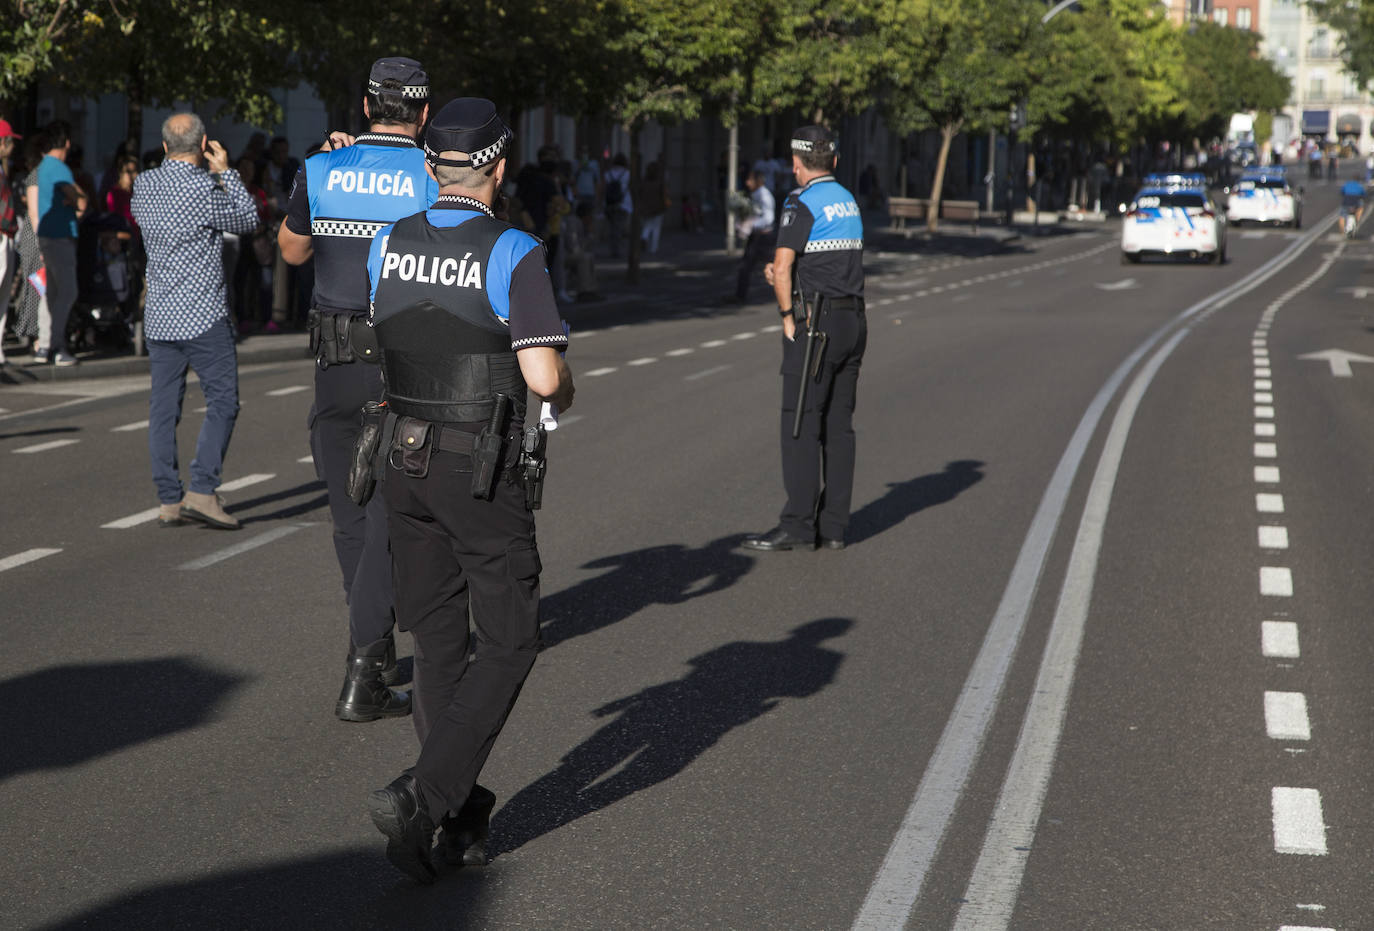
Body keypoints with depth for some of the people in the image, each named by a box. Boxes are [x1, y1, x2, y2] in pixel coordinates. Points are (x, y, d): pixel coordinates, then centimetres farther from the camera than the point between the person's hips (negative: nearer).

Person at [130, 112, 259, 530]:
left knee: (163, 408, 7)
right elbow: (248, 220, -1)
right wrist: (225, 171, 6)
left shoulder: (143, 185, 5)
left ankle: (168, 501, 8)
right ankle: (202, 491, -10)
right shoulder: (204, 189, -15)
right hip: (203, 316, -6)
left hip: (158, 316, 7)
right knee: (223, 401, 0)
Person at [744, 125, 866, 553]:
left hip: (816, 324, -8)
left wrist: (788, 317, -5)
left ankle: (798, 525, -8)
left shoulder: (802, 203, -11)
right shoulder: (848, 202, 15)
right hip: (853, 320, 8)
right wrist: (782, 272, 7)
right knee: (839, 425, 7)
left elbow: (781, 269, -18)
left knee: (801, 424, -6)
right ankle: (833, 525, 8)